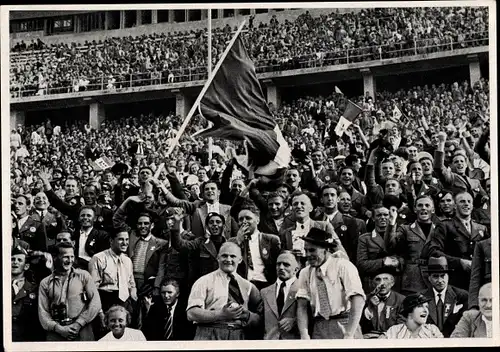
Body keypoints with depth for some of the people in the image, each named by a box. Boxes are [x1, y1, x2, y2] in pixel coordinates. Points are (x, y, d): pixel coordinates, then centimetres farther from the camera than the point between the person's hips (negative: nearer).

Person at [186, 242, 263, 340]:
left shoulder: (248, 286, 16)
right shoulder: (204, 282, 7)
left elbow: (259, 320, 13)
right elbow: (191, 313, -5)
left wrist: (247, 315, -9)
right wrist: (221, 314, -15)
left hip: (238, 339, 2)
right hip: (209, 336, -2)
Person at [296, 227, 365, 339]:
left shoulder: (343, 266, -5)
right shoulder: (305, 273, 9)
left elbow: (358, 300, -14)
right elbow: (302, 305, 2)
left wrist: (349, 334, -22)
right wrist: (304, 334, -15)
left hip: (345, 325, -3)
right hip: (319, 329, 3)